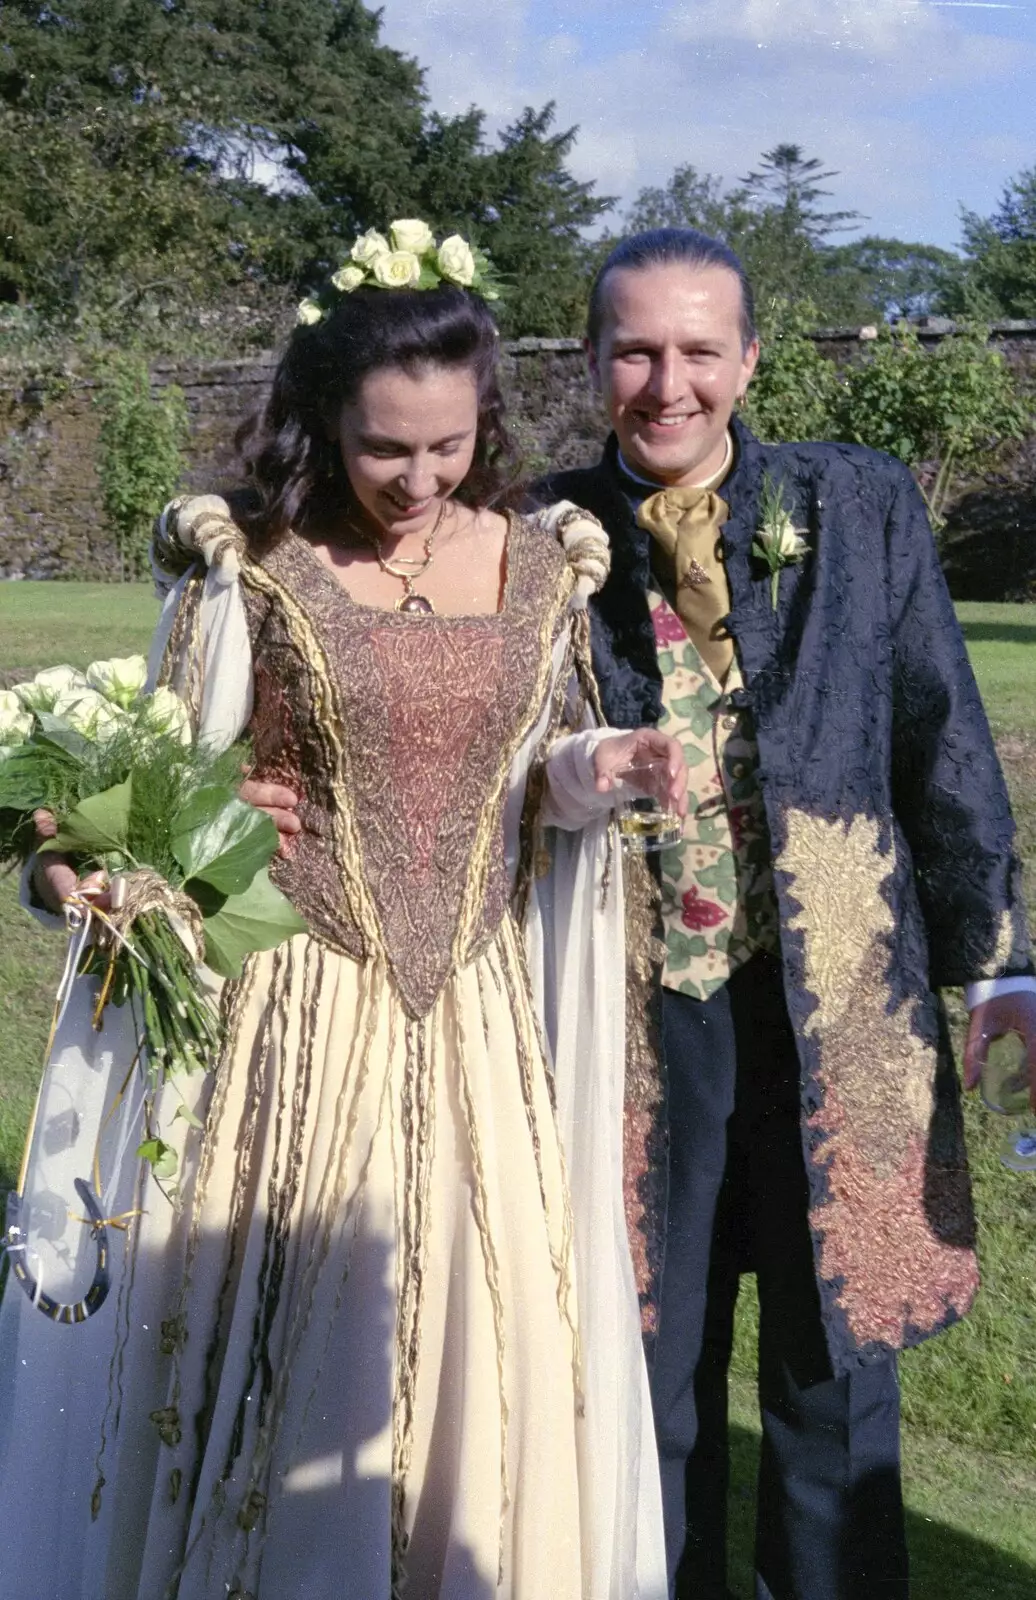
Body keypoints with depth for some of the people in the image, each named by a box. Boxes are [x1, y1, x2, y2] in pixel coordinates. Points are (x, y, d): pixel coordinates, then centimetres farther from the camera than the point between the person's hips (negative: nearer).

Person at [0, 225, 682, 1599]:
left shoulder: (540, 567, 4)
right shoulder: (248, 567, -7)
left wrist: (595, 767, -9)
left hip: (478, 1019, 4)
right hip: (301, 1017, -3)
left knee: (483, 1345, 11)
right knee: (288, 1349, 5)